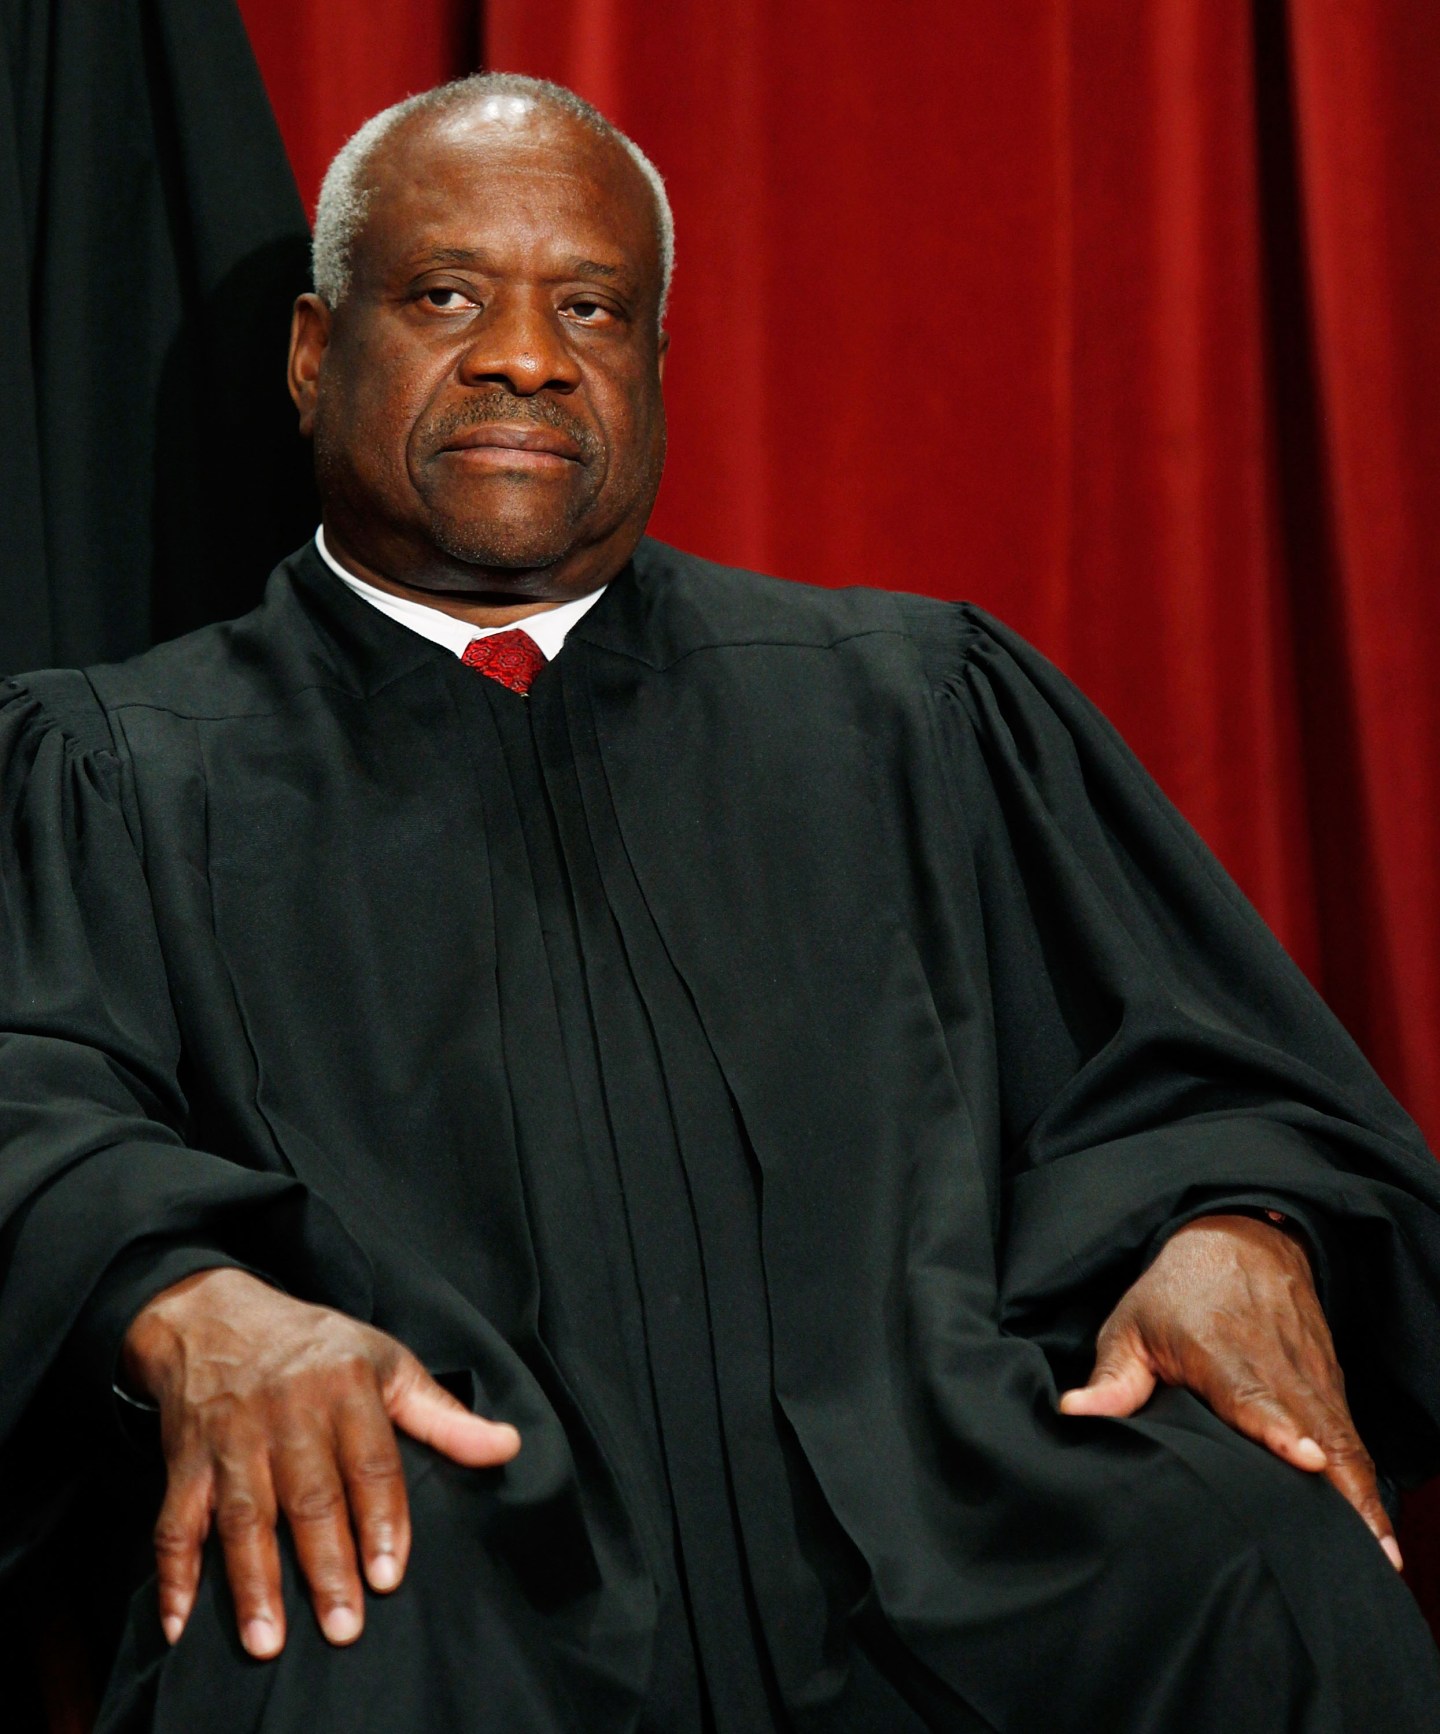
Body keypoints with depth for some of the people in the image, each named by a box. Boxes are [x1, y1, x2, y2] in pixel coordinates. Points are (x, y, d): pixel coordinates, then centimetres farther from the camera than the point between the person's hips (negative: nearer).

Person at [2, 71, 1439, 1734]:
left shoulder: (915, 706, 24)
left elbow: (1183, 1055, 16)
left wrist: (1235, 1226, -9)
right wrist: (192, 1304, -23)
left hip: (924, 1536, 2)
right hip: (473, 1570, -1)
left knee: (1275, 1569, -31)